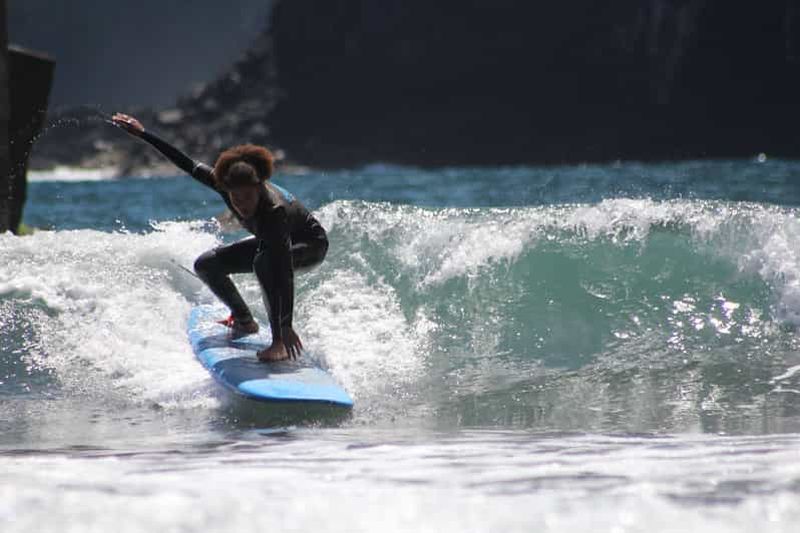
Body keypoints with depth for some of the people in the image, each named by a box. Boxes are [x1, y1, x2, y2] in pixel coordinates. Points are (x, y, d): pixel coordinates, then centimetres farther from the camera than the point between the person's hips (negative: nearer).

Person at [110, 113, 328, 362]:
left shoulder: (273, 211, -42)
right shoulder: (225, 184, -25)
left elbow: (285, 272, -46)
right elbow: (189, 165, -11)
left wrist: (286, 326, -51)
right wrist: (143, 133, -10)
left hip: (311, 245, -8)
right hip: (272, 240, 8)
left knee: (265, 262, -39)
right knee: (206, 265, 2)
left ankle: (281, 342, -33)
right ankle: (244, 321, 21)